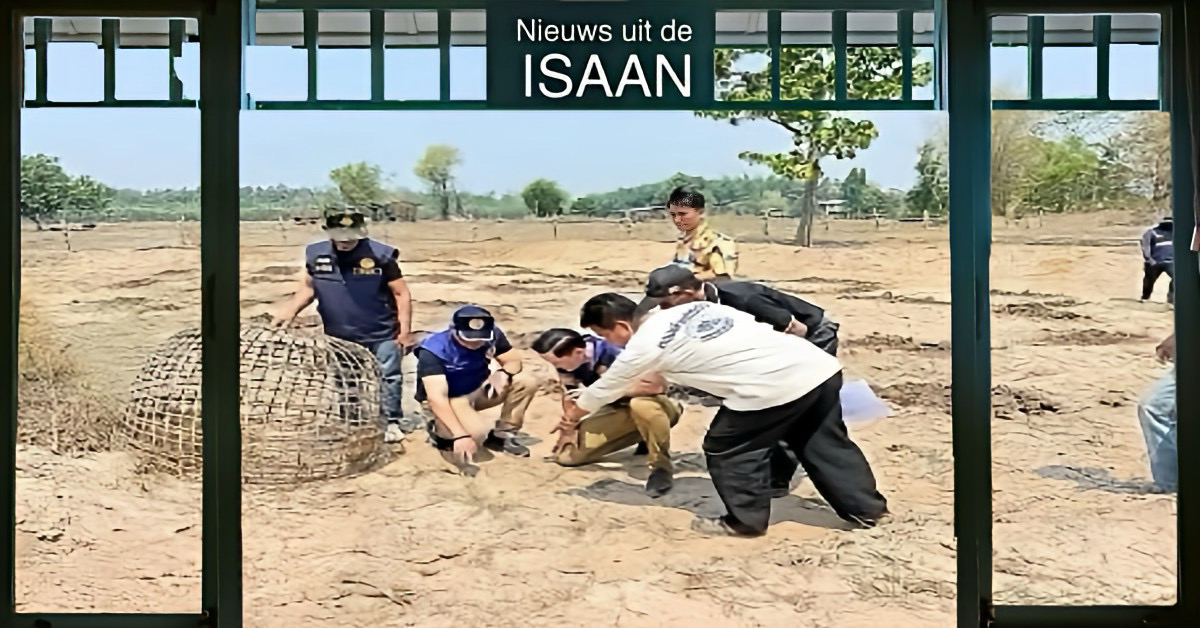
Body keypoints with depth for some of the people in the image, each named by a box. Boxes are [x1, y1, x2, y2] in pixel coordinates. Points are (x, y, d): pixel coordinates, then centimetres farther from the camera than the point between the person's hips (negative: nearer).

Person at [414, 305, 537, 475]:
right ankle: (441, 432, 2)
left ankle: (503, 434, 4)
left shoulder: (492, 335, -17)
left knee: (526, 382, -15)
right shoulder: (433, 350, -31)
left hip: (478, 390, 5)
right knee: (478, 433, -32)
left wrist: (504, 374, -30)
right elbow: (437, 398, -37)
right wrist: (460, 435, -45)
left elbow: (513, 360, -5)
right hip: (448, 400, -5)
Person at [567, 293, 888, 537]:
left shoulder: (644, 345, 2)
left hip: (771, 387, -8)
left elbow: (606, 389, 19)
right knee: (824, 443, 23)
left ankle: (746, 520, 23)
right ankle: (867, 508, 33)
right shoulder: (694, 307, 22)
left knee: (728, 450, 12)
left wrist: (575, 412, 37)